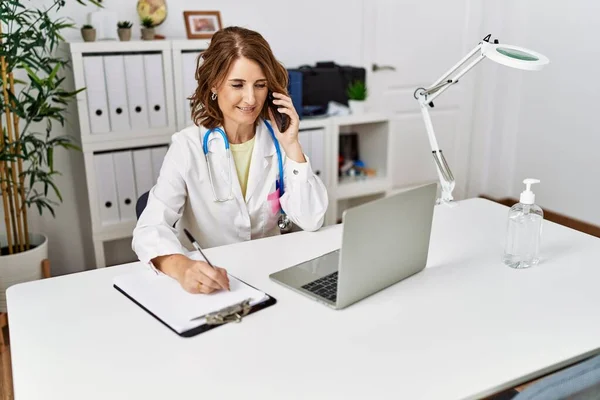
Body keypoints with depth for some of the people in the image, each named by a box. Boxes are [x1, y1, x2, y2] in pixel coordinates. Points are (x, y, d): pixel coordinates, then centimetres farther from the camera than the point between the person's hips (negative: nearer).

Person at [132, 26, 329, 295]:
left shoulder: (278, 140, -2)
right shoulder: (188, 147, -12)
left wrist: (292, 146, -14)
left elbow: (311, 221, -8)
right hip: (207, 280, -1)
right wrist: (182, 267, -41)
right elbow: (150, 228, -22)